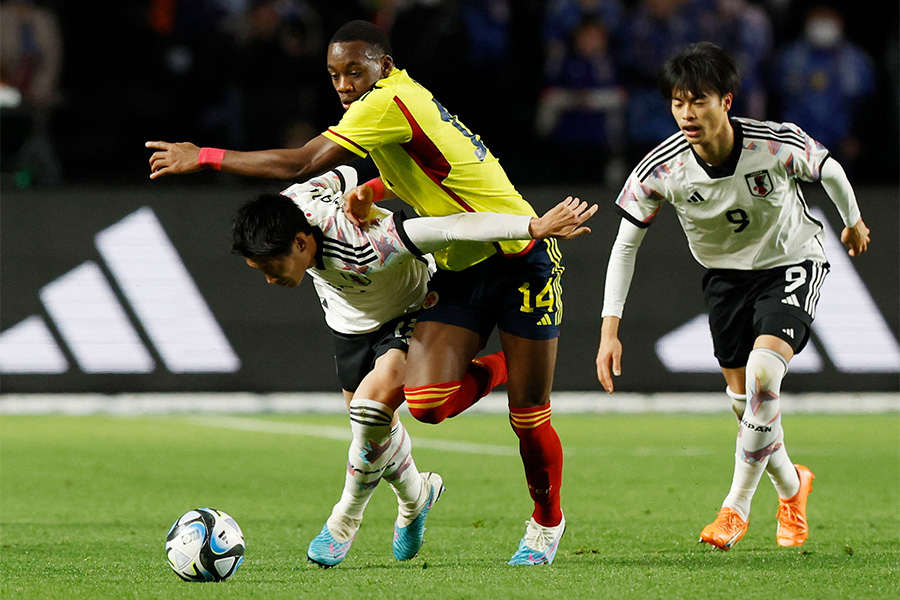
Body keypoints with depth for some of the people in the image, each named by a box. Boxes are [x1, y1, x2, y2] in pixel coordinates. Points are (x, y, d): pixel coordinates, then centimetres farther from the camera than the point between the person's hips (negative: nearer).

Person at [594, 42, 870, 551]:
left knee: (762, 374, -26)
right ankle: (792, 486, 35)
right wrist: (610, 330, -14)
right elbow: (625, 245, -10)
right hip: (726, 275, 3)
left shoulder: (777, 145, -29)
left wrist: (854, 223, 13)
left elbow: (830, 171, -6)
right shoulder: (661, 170, -23)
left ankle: (738, 507, -13)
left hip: (792, 264, -3)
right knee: (743, 398, 4)